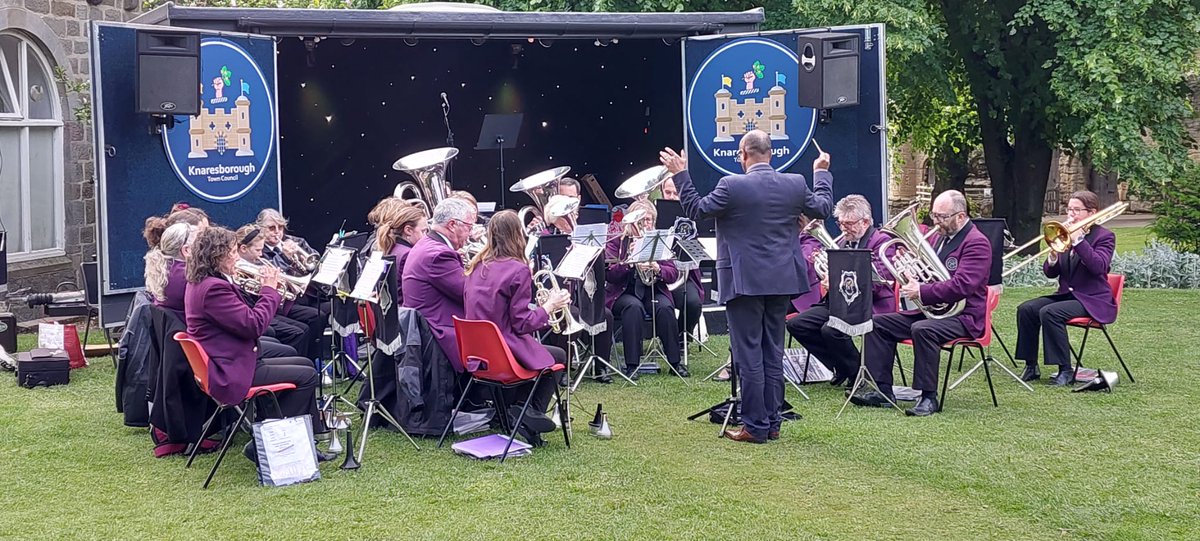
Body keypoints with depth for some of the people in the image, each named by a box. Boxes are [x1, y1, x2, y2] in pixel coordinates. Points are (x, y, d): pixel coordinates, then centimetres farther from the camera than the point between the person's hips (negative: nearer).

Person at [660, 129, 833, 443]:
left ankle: (755, 426, 2)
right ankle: (772, 423, 17)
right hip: (781, 281, 5)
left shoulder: (732, 186, -14)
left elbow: (695, 209, -5)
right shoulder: (795, 184, -1)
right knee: (773, 353, 12)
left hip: (745, 282, -5)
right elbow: (822, 208, 16)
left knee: (749, 355, 0)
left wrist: (680, 175, 5)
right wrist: (822, 173, 30)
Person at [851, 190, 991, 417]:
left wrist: (921, 292, -25)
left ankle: (929, 398, -27)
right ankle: (882, 392, -4)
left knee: (922, 329, -36)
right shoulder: (938, 237, 16)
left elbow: (962, 286, -24)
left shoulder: (977, 243, -12)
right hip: (931, 311, 9)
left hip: (963, 315, -9)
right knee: (878, 323, -2)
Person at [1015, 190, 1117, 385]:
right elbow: (1050, 273, 10)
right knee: (1026, 309, -16)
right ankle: (1031, 366, -10)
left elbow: (1098, 266, -22)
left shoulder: (1105, 236, -3)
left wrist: (1078, 239, -24)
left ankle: (1066, 370, -23)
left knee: (1049, 312, -30)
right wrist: (1053, 256, -12)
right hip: (1066, 295, 6)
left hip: (1092, 301, -6)